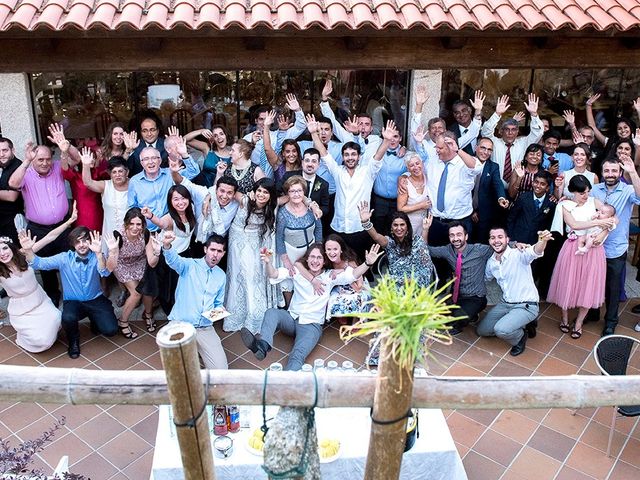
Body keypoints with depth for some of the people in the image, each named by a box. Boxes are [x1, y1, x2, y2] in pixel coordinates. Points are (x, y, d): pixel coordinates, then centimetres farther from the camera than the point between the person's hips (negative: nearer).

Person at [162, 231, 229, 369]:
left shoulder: (221, 276, 11)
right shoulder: (189, 265, -3)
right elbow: (174, 261, -25)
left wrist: (219, 310, -4)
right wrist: (167, 246, -47)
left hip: (205, 328, 3)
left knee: (221, 369, -9)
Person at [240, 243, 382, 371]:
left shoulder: (330, 276, 1)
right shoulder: (298, 271, 4)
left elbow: (353, 274, -14)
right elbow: (274, 275, -9)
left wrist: (367, 263, -33)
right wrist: (268, 263, -32)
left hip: (312, 325, -2)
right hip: (292, 318, 2)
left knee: (298, 355, -29)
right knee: (271, 312, -30)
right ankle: (262, 345, -53)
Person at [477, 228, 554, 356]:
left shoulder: (518, 254, -20)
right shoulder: (491, 262, 2)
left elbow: (535, 252, -43)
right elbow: (485, 278, 22)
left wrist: (542, 241, -66)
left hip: (526, 306, -8)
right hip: (505, 304, 8)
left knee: (501, 330, -30)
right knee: (481, 330, 10)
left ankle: (520, 336, 7)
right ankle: (522, 325, 22)